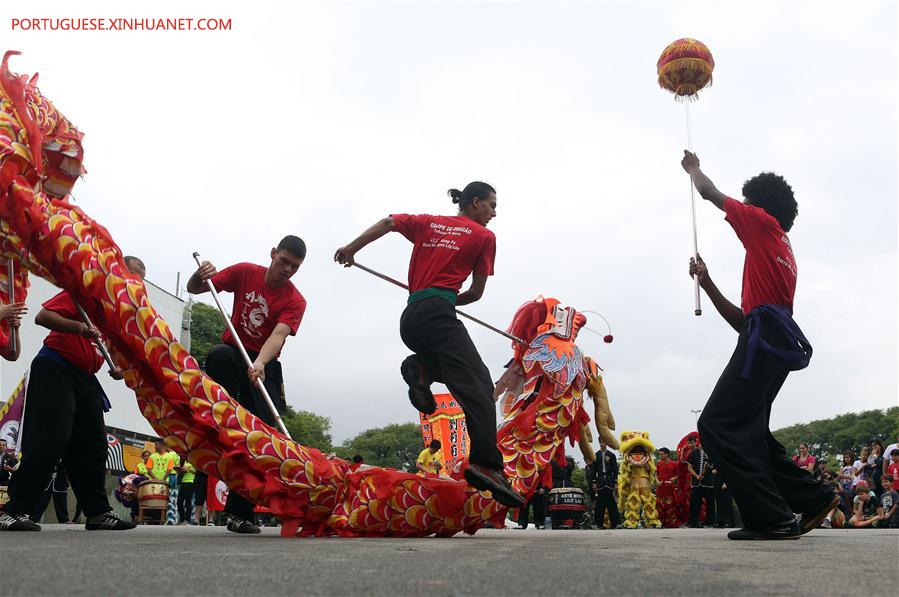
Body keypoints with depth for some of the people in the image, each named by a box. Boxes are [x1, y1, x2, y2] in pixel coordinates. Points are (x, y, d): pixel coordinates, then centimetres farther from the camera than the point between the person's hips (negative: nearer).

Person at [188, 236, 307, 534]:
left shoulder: (295, 301, -7)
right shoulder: (245, 272, -1)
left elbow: (278, 335, -25)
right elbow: (193, 289, 4)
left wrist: (260, 363, -44)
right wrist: (200, 275, -20)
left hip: (264, 365, 0)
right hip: (234, 352, 0)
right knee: (220, 354, -37)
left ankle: (239, 512, -4)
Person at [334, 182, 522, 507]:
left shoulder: (427, 222, 23)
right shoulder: (484, 236, 11)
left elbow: (387, 222, 11)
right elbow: (476, 293, 11)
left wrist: (351, 248, 16)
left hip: (409, 320, 7)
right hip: (437, 313, -6)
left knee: (452, 365, 29)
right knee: (477, 383, -16)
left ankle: (419, 369, -3)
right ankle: (486, 464, -35)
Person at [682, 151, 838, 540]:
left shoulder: (765, 225, 8)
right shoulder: (782, 255, 31)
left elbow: (710, 193, 13)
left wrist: (692, 168, 33)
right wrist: (707, 284, 26)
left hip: (766, 334, -10)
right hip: (774, 338, 10)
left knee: (718, 425, -15)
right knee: (745, 430, 13)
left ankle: (772, 518, -18)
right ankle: (811, 499, 12)